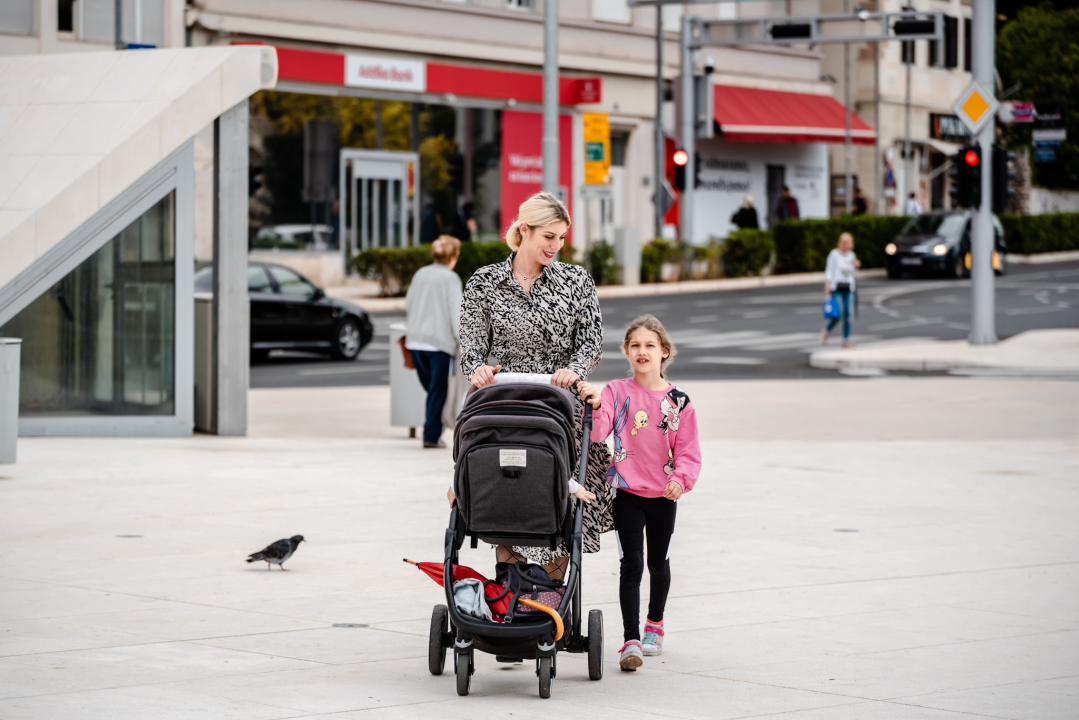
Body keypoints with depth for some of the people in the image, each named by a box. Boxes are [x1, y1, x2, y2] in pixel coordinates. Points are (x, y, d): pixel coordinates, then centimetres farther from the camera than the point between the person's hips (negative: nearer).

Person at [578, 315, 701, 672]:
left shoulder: (678, 400, -2)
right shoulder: (616, 392, -5)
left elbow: (688, 450, 1)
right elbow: (597, 434, -17)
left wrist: (681, 478, -17)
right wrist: (595, 407, -35)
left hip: (664, 495, 2)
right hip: (627, 492, -2)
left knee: (658, 562, 17)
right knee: (631, 564, -9)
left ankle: (654, 623, 40)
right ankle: (631, 640, -9)